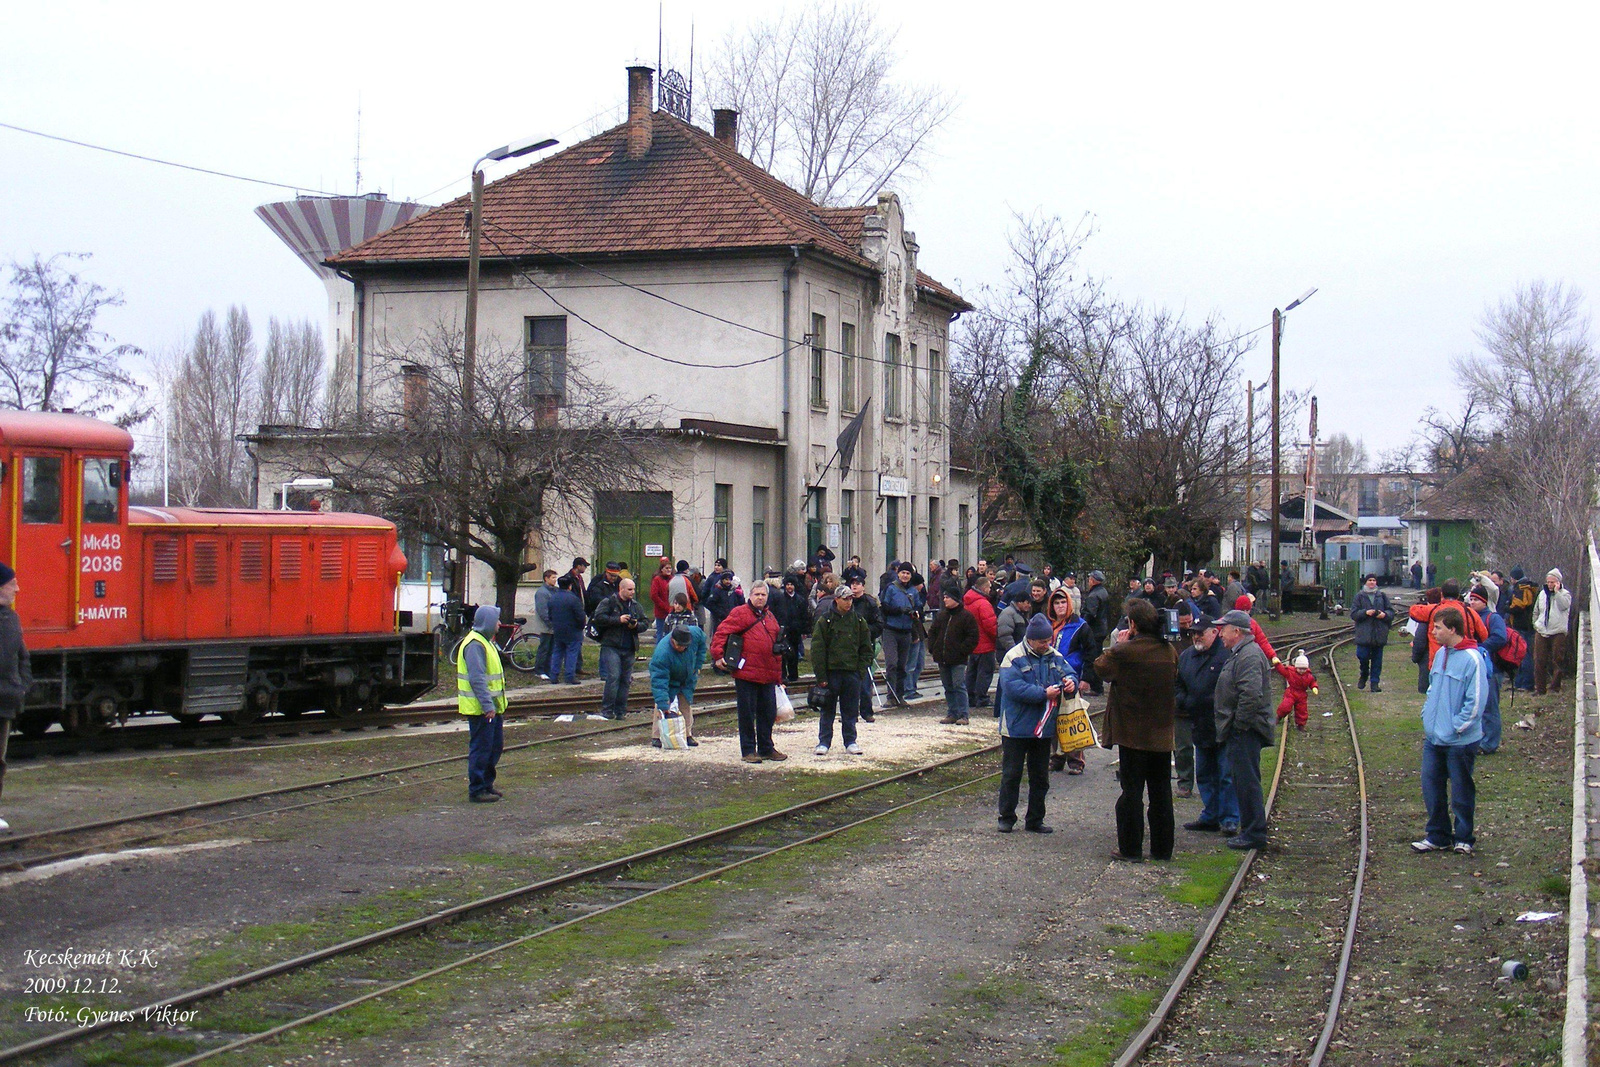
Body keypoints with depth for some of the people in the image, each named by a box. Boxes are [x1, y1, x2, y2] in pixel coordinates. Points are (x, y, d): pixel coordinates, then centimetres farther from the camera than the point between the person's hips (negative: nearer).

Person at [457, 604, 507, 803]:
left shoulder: (485, 642, 17)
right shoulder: (475, 645, -18)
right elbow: (477, 678, -25)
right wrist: (487, 705, -27)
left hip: (492, 707, 11)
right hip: (481, 709, -11)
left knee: (496, 745, 16)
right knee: (481, 749, -5)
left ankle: (487, 784, 27)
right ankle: (476, 790, 1)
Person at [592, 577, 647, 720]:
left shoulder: (636, 606, 15)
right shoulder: (608, 602, -1)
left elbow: (645, 623, 18)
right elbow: (599, 617, -13)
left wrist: (636, 625, -5)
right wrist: (618, 620, -17)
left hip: (629, 649, 5)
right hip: (611, 646, -5)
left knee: (626, 680, 6)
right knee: (613, 677, -14)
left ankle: (620, 711, 12)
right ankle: (607, 709, -7)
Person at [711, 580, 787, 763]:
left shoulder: (770, 617, 19)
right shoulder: (740, 613, -3)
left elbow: (776, 644, 24)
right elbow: (721, 633, -9)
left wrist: (778, 674, 22)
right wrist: (718, 655, -22)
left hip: (768, 675, 7)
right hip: (746, 673, -7)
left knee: (768, 712, 11)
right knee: (747, 713, -1)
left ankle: (766, 748, 23)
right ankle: (748, 750, 6)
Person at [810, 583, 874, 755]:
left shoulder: (859, 621, 7)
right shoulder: (825, 621, -2)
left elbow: (866, 648, 12)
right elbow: (817, 650, -4)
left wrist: (861, 670, 1)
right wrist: (821, 675, -9)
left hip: (852, 672, 2)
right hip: (831, 671, -2)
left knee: (851, 710, 6)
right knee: (827, 709, 3)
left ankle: (850, 741, 15)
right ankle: (824, 742, 10)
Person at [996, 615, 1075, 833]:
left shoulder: (1055, 656, 5)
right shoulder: (1014, 658, -14)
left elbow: (1069, 674, 12)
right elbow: (1013, 688, -24)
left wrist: (1071, 682, -13)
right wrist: (1043, 693, -28)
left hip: (1044, 728, 6)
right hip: (1016, 727, -6)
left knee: (1040, 777, 12)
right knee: (1011, 774, 3)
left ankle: (1035, 820, 22)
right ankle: (1006, 818, 14)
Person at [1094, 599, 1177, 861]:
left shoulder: (1125, 652, -17)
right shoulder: (1169, 651, 2)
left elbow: (1101, 667, -3)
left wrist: (1117, 644, 9)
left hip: (1133, 732, -5)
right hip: (1162, 733, 5)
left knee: (1132, 791, 2)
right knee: (1161, 792, 12)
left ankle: (1131, 848, 5)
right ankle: (1162, 847, 17)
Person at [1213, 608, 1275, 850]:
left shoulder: (1249, 656, -17)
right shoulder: (1239, 653, 17)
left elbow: (1251, 694, -28)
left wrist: (1240, 723, -21)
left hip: (1245, 731, -11)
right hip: (1240, 730, 11)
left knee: (1247, 781, -7)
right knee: (1244, 781, 15)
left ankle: (1254, 833, -4)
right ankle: (1250, 828, 21)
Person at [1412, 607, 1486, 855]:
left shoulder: (1471, 659, -17)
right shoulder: (1440, 655, 7)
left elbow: (1475, 702, -17)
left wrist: (1456, 727, -15)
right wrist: (1427, 716, 11)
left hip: (1459, 741, -7)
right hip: (1433, 738, 7)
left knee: (1461, 792, 6)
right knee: (1431, 788, 11)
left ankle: (1463, 838, 20)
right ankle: (1437, 836, 23)